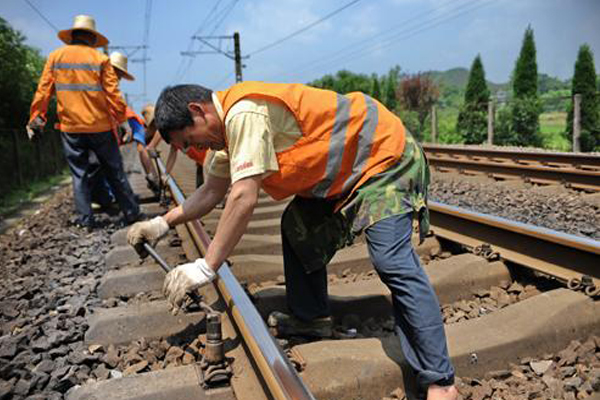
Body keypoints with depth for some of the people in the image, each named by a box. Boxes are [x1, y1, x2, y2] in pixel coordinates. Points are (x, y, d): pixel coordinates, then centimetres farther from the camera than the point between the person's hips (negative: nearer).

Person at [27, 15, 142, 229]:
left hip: (70, 128, 1)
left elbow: (43, 90, 2)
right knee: (115, 172, 8)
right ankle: (131, 213, 12)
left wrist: (36, 119, 5)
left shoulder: (56, 56, 7)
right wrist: (122, 120, -2)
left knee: (79, 174, 9)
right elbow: (113, 93, -5)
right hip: (100, 126, -1)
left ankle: (86, 219, 9)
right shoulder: (100, 59, 1)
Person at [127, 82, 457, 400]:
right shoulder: (230, 125, 8)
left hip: (385, 155, -10)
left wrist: (206, 267, -25)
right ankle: (310, 317, 23)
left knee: (392, 262, -19)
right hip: (346, 168, 10)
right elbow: (212, 191, 13)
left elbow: (243, 198, -31)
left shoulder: (244, 113, -25)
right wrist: (164, 223, 7)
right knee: (297, 226, 12)